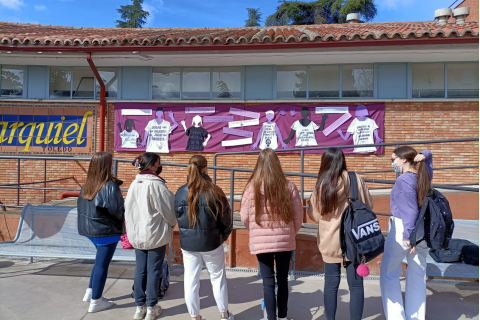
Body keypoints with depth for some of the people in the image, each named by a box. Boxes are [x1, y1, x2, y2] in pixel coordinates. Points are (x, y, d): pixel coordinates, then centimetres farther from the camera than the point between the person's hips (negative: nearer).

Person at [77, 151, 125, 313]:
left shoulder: (87, 186, 2)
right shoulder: (110, 187, -20)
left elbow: (81, 207, 6)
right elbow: (116, 210, -18)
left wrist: (89, 222, 11)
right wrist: (122, 221, 1)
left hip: (90, 229, 7)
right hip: (106, 231, -7)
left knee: (100, 261, 24)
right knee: (102, 264, 5)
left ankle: (90, 292, 31)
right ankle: (95, 302, 18)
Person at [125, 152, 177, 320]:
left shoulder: (134, 183, 3)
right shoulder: (156, 184, -17)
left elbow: (128, 208, 7)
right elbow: (169, 208, -11)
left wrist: (133, 228, 15)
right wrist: (172, 224, 8)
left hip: (137, 234, 6)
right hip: (155, 234, -6)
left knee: (140, 270, 13)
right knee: (153, 271, 5)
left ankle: (140, 307, 23)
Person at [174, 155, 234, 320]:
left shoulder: (180, 192, -8)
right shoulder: (213, 191, -14)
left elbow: (177, 217, 0)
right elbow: (226, 219, -8)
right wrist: (223, 236, 10)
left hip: (188, 243, 2)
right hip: (211, 242, -1)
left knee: (191, 281, 13)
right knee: (218, 278, 16)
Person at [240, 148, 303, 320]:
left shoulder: (252, 186, -8)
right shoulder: (288, 186, -6)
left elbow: (244, 217, -3)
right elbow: (298, 215, -1)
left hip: (261, 242, -2)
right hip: (285, 241, 2)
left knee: (268, 282, 9)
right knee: (282, 280, 19)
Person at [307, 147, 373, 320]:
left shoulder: (321, 185, -8)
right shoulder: (356, 180, -7)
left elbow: (315, 215, 1)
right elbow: (369, 206, 6)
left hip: (330, 242, 0)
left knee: (331, 284, 12)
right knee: (356, 285, 10)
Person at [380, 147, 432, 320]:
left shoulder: (404, 180, -16)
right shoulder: (425, 174, 7)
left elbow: (410, 211, -21)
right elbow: (427, 155, 27)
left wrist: (408, 236, -21)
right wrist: (423, 155, 4)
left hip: (403, 229, -8)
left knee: (389, 274, 4)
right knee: (417, 276, 14)